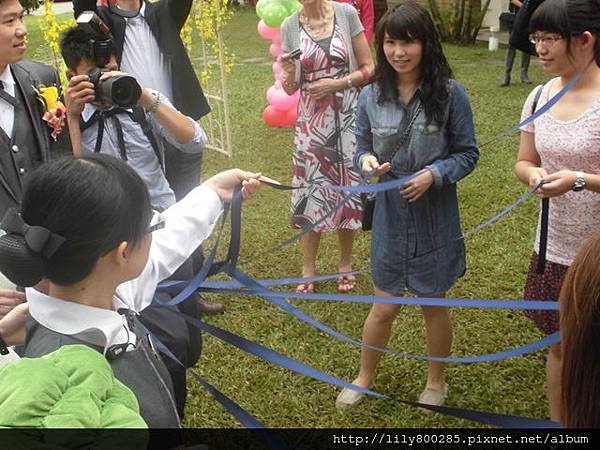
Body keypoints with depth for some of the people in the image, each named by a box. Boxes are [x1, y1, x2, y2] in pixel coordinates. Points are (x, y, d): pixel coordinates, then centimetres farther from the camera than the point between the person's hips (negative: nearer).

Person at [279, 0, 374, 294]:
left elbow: (368, 68, -1)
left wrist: (337, 83, -15)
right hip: (311, 122, 1)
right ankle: (308, 268, 21)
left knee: (347, 190, 8)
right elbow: (290, 88, 5)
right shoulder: (290, 26, 1)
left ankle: (345, 264, 27)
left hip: (347, 119, -1)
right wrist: (288, 72, -16)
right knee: (311, 190, 5)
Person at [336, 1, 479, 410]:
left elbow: (468, 154, -5)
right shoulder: (371, 97, -5)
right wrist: (366, 161, -18)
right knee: (384, 307, 13)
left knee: (435, 305, 17)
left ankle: (436, 382, 41)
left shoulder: (450, 93, -12)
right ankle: (365, 378, 38)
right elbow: (362, 149, 5)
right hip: (390, 217, 2)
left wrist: (434, 175, -22)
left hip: (436, 218, -1)